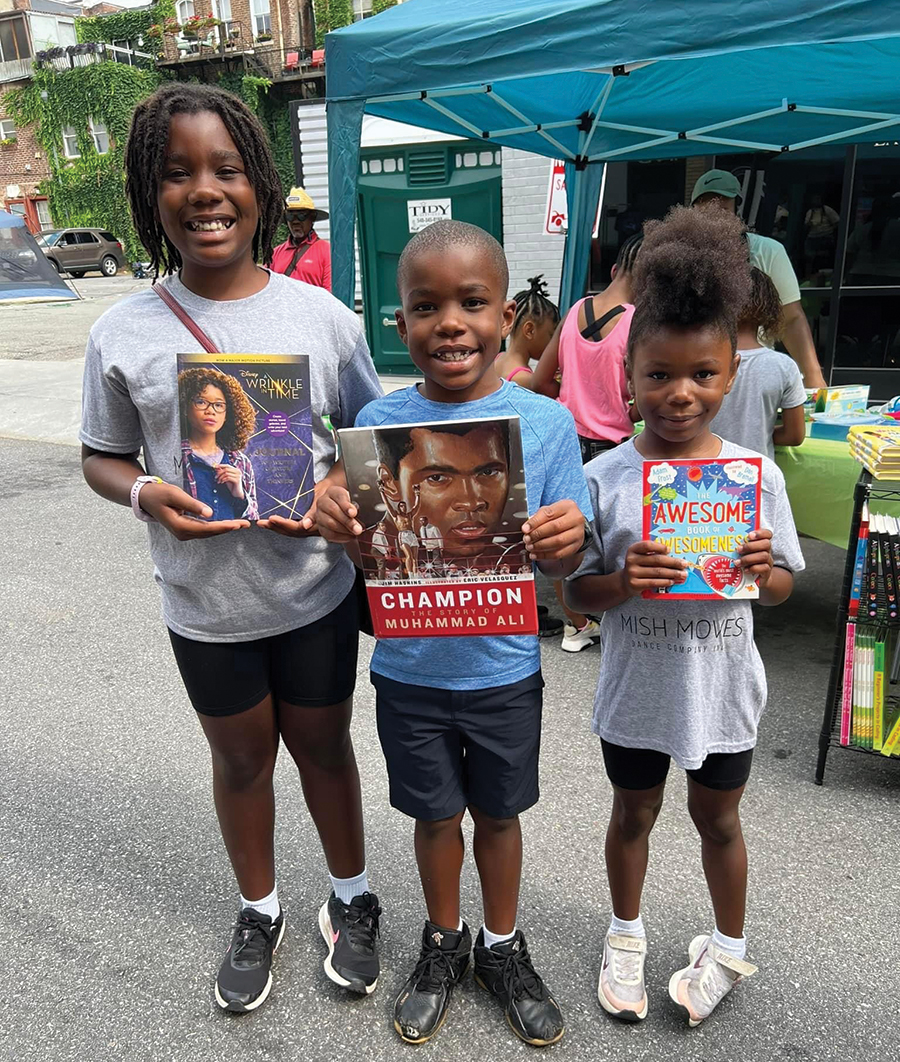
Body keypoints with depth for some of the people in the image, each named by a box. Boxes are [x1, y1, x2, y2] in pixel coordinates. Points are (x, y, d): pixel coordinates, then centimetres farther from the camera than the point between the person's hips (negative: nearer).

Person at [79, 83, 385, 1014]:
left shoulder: (320, 316, -8)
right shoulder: (123, 333, -7)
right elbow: (101, 457, 3)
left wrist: (334, 489, -19)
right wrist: (146, 494, -19)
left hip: (314, 591, 0)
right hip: (205, 601, 1)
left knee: (323, 744, 19)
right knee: (241, 759, 19)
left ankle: (351, 900, 44)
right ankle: (259, 913, 45)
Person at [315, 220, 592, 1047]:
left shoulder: (546, 423, -12)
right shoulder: (379, 424, -9)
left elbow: (560, 567, -7)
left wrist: (565, 542, -30)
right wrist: (337, 522, -25)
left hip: (504, 669, 0)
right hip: (410, 667, 1)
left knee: (498, 811, 20)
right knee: (436, 813, 20)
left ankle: (503, 946, 46)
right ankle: (444, 942, 47)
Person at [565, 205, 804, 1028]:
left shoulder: (758, 477, -10)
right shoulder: (605, 479, -14)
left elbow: (782, 589, 0)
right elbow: (575, 594, -8)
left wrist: (763, 569, -23)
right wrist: (624, 583, -28)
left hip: (721, 689, 1)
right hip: (635, 688, 0)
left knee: (718, 817, 21)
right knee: (634, 813, 21)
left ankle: (729, 947, 47)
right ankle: (626, 936, 47)